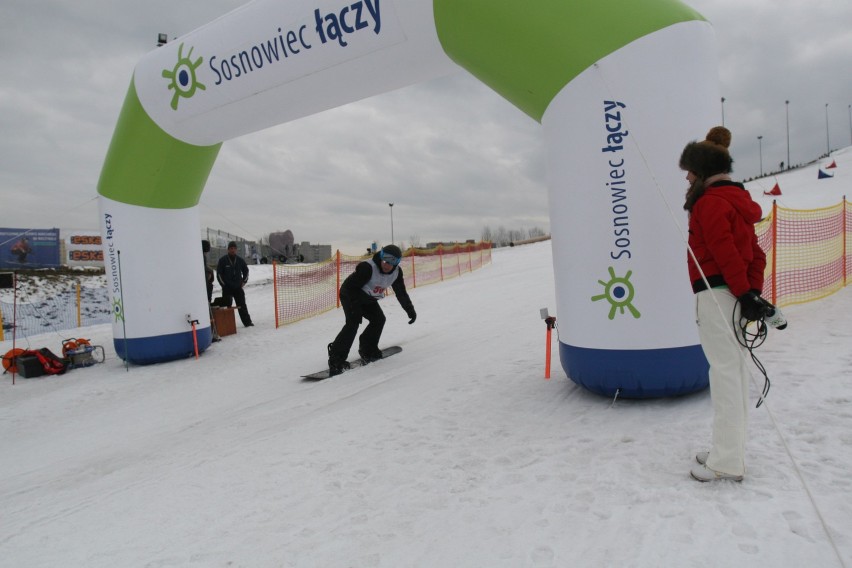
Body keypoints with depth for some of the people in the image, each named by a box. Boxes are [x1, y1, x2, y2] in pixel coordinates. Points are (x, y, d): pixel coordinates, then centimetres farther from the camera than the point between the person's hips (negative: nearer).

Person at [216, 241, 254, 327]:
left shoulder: (240, 259, 6)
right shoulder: (223, 260, -4)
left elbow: (246, 270, 19)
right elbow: (219, 273, -2)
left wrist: (244, 281, 11)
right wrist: (223, 284, -4)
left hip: (238, 287, 3)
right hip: (227, 288, -3)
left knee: (242, 305, 6)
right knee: (227, 306, -1)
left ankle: (247, 322, 11)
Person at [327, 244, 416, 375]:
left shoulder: (396, 272, -11)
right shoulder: (367, 267, -33)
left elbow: (401, 293, 3)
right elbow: (352, 287, -31)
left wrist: (410, 310, 4)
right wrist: (355, 309, -35)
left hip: (368, 299, 7)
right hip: (350, 295, -7)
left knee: (379, 319, -1)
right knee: (353, 322, -23)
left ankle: (368, 349, 18)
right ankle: (336, 358, -23)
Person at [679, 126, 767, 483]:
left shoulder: (710, 202, -11)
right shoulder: (738, 201, 19)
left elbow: (725, 252, -19)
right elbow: (755, 253, 17)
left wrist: (744, 294, -16)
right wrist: (754, 291, 12)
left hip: (716, 294, -10)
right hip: (737, 295, 10)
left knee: (724, 371, -6)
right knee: (734, 369, 13)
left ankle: (727, 462, 1)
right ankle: (730, 451, 24)